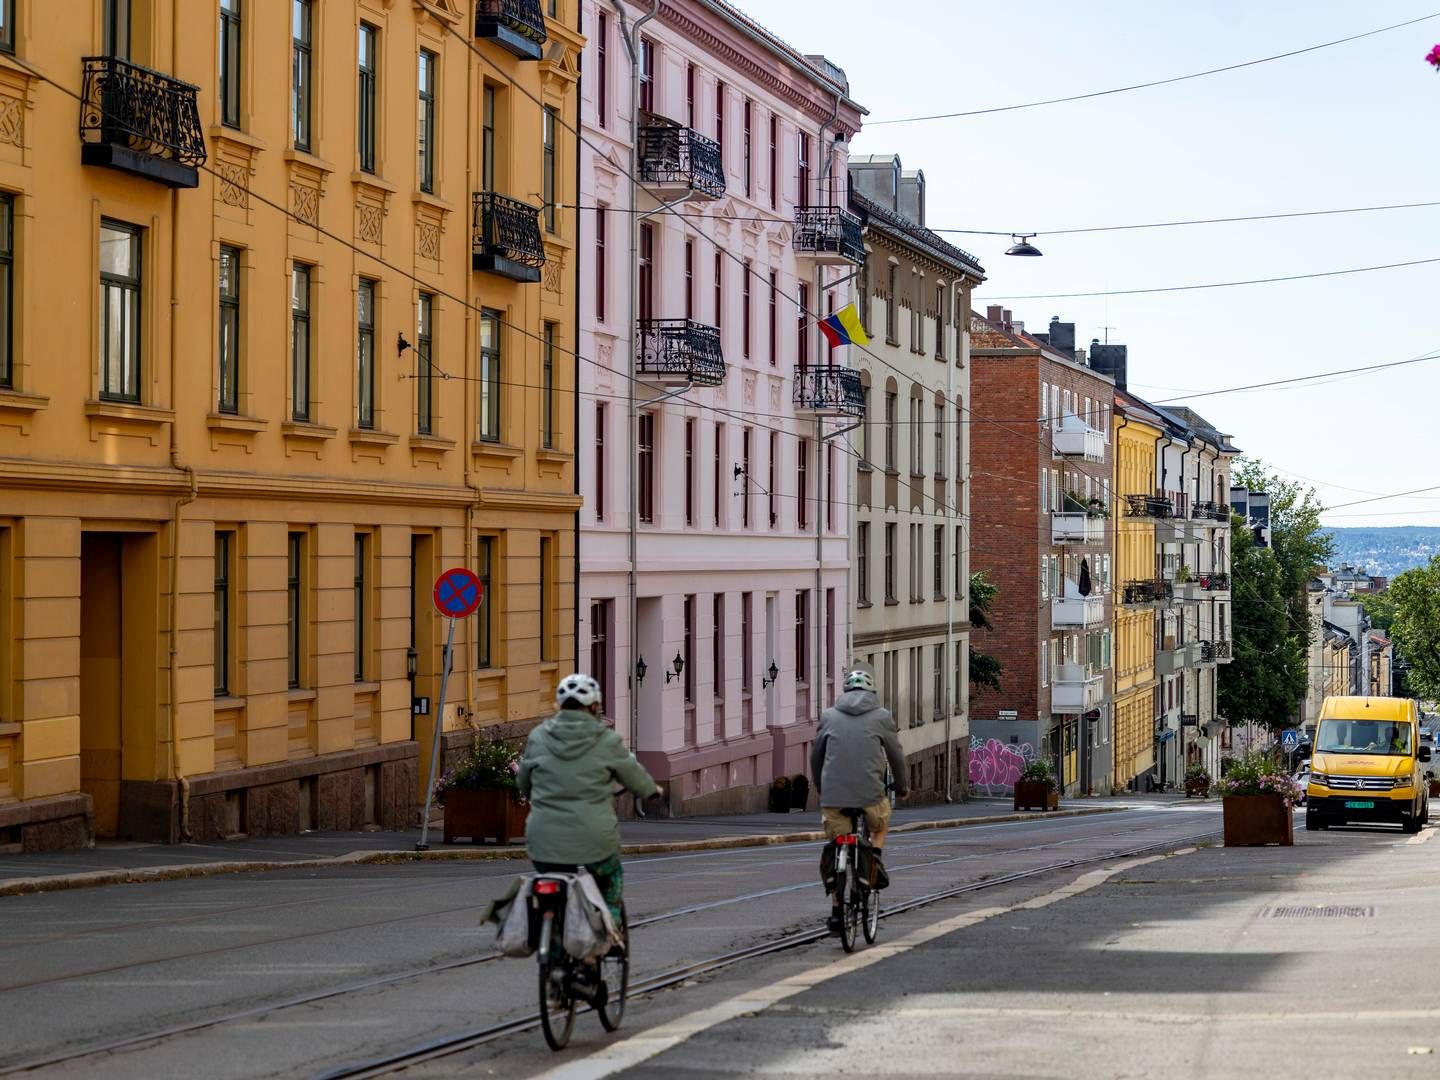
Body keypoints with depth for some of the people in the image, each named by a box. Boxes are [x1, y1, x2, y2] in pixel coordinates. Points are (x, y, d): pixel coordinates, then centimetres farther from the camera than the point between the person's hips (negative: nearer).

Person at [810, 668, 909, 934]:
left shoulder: (829, 716, 12)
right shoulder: (881, 716, 7)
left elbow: (816, 756, 17)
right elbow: (896, 755, 11)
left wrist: (820, 788, 32)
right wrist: (901, 787, 27)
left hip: (833, 795, 1)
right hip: (870, 793, -1)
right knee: (880, 826, 31)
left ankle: (836, 912, 8)